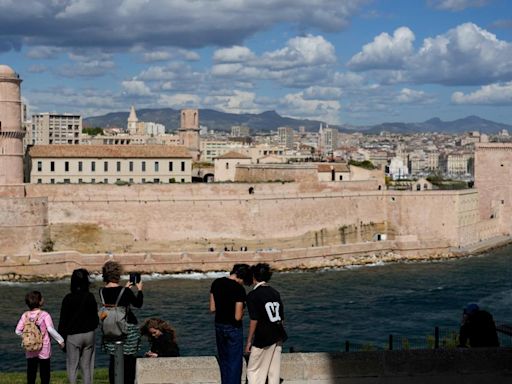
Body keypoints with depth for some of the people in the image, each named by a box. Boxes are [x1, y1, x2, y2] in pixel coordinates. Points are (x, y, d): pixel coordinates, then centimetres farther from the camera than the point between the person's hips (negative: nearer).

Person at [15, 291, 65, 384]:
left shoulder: (25, 315, -2)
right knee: (44, 373, 7)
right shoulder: (44, 315, -14)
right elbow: (51, 329, -22)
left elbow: (18, 331, -4)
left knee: (31, 373, 11)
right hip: (44, 349, -3)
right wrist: (60, 340, -12)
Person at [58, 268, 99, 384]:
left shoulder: (68, 298, -9)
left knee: (72, 367, 4)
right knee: (87, 366, 8)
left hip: (73, 336, -3)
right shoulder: (90, 297, -2)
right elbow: (95, 317, 8)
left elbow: (63, 320, -6)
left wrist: (62, 338, 1)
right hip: (89, 334, 3)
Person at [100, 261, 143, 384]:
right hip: (128, 328, -4)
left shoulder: (102, 292, -1)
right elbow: (138, 304, -1)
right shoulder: (125, 291, -15)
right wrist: (140, 290, 15)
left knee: (113, 359, 12)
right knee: (129, 359, 6)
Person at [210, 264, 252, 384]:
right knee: (235, 363, 6)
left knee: (224, 361, 19)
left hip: (219, 326, 6)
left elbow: (212, 309, 3)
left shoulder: (216, 283, -1)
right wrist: (242, 308, -1)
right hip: (233, 329, -6)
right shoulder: (239, 289, -20)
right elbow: (238, 317, -20)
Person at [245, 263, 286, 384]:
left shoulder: (253, 295, -10)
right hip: (278, 338, 6)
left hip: (263, 338, -6)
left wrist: (249, 341, -7)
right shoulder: (275, 293, 9)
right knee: (274, 371, 11)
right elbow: (282, 318, 11)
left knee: (254, 371, 3)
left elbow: (254, 320, -14)